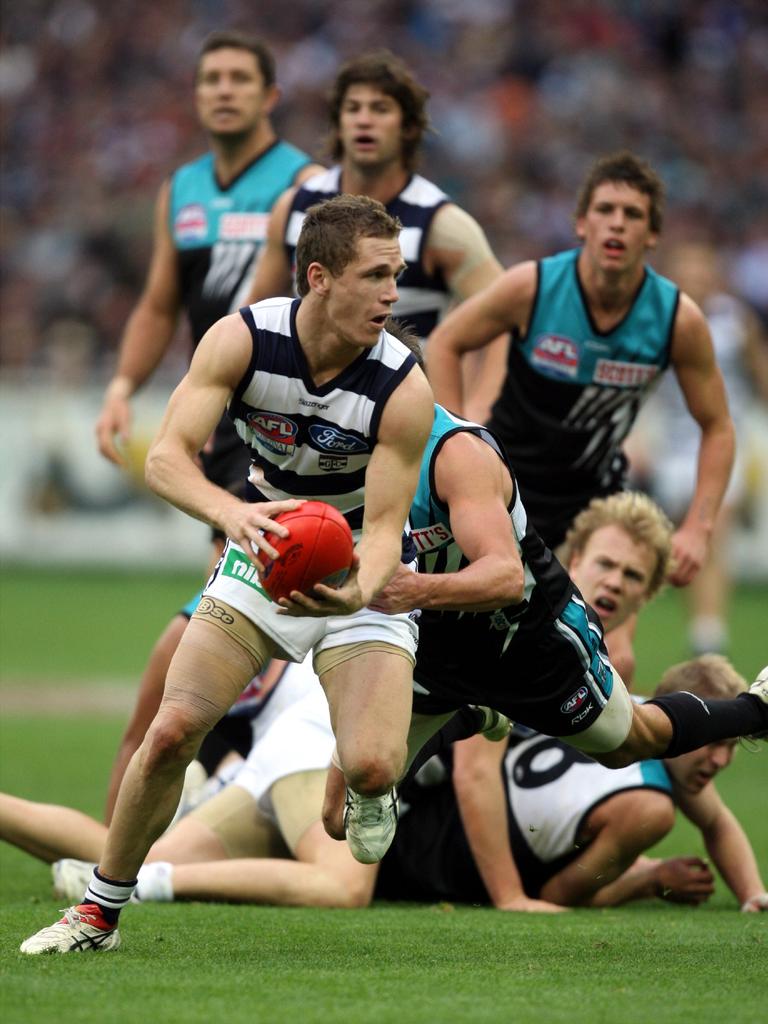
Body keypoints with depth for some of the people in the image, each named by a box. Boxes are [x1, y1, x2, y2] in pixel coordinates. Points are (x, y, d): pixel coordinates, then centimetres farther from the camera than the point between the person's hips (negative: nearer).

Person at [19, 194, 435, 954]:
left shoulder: (403, 389, -23)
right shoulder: (240, 340, -19)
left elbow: (385, 524, -21)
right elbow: (165, 456, -26)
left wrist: (360, 590, -43)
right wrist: (231, 513, -46)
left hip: (356, 573, -1)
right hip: (262, 551, 2)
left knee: (372, 768, -21)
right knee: (172, 729, -15)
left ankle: (362, 793, 20)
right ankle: (100, 908, 4)